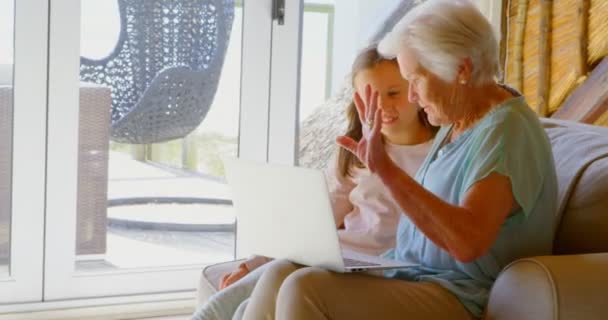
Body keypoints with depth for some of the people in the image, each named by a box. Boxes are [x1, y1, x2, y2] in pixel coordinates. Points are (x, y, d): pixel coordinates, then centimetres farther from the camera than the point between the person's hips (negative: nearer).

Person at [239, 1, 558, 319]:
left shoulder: (506, 128, -15)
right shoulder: (457, 120, 14)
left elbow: (467, 242, -29)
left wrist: (386, 169, -31)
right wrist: (377, 161, 12)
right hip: (408, 275, 9)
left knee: (306, 290, -26)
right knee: (280, 274, -10)